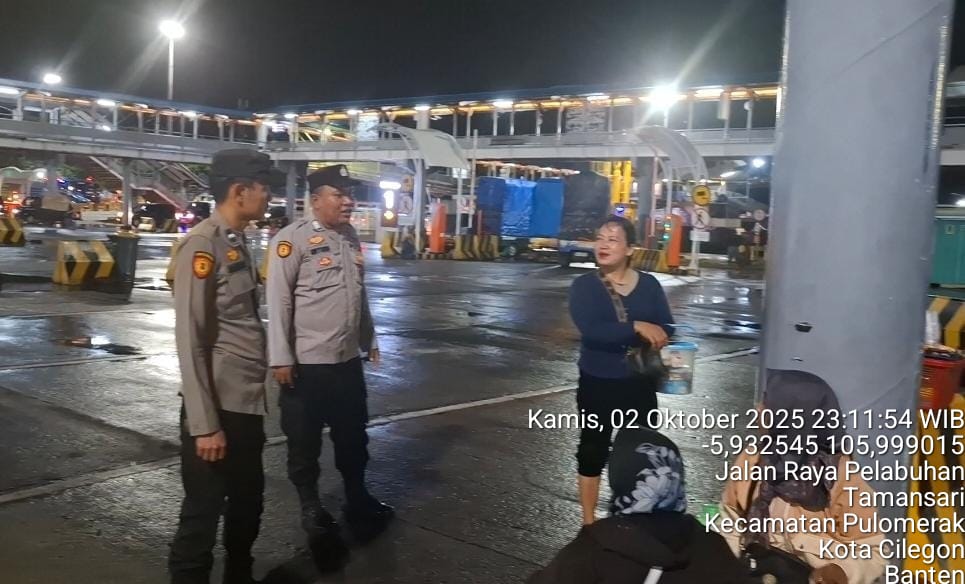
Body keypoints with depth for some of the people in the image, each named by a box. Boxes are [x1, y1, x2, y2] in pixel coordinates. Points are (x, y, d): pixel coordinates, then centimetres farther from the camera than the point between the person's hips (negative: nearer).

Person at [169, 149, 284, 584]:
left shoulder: (237, 242, 13)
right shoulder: (203, 244, -14)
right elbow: (189, 339, -18)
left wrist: (257, 393, 15)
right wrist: (204, 423, -20)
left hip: (248, 403, 9)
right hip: (218, 408, -9)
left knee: (248, 502, 20)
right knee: (203, 515, 4)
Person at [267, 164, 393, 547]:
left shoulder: (351, 237, 10)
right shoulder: (293, 238, -13)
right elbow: (279, 301, -15)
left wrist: (370, 340, 20)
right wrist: (281, 358, -17)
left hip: (348, 359, 7)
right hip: (306, 363, -7)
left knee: (353, 437, 19)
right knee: (304, 443, 9)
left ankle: (358, 500, 36)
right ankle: (311, 508, 26)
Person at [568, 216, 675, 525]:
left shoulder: (649, 285, -1)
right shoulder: (584, 285, -8)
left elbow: (667, 330, -4)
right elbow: (590, 329, -23)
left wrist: (654, 337, -26)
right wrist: (637, 328, -30)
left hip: (640, 384, 2)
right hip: (598, 383, -2)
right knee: (592, 451, 9)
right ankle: (589, 520, 24)